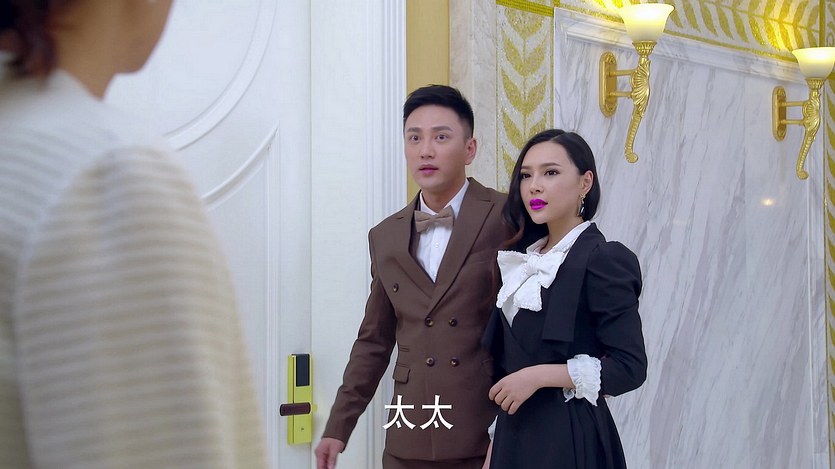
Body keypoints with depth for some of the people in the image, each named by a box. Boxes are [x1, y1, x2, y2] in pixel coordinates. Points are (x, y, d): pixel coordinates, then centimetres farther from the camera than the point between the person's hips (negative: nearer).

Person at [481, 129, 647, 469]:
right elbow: (508, 359, 12)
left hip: (567, 438, -7)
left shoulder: (604, 260, -13)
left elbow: (630, 367, -17)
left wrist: (539, 376, -20)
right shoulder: (524, 258, 10)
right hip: (515, 432, 7)